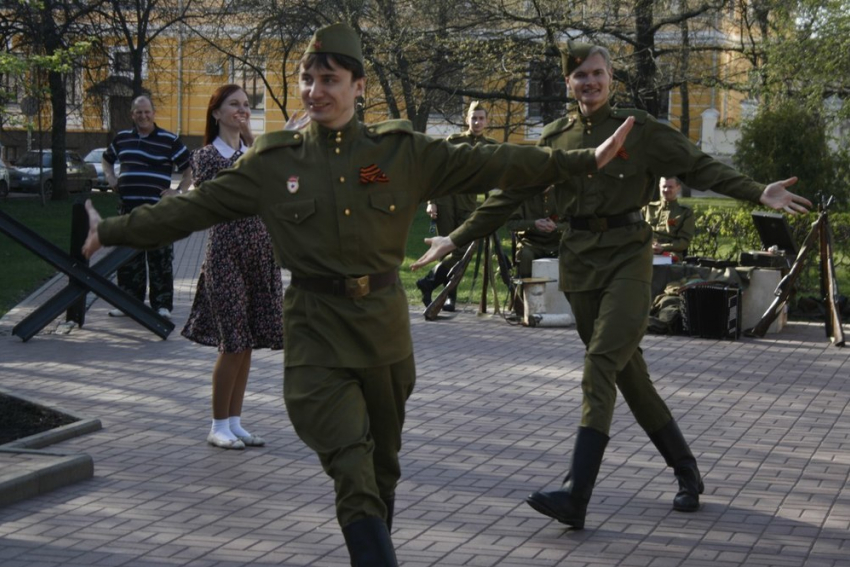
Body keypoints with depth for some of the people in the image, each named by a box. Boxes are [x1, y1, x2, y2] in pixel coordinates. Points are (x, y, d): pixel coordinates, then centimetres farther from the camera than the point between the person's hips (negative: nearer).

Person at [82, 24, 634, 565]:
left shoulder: (403, 151, 0)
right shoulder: (273, 162, -1)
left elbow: (489, 163, 0)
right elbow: (194, 206, 3)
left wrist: (587, 160, -3)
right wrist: (113, 230, 0)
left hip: (384, 322, 2)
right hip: (317, 328, -2)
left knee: (383, 463, 16)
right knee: (353, 471, -13)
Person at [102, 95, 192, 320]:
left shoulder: (170, 140, 0)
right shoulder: (122, 138, 12)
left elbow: (189, 170, 5)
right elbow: (106, 159, 30)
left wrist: (179, 191, -7)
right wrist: (110, 178, 12)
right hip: (128, 207, 4)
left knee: (160, 259, -4)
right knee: (128, 259, 8)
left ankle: (162, 304, 2)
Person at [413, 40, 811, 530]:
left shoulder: (639, 129, 1)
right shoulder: (556, 138, 11)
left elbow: (700, 167, -4)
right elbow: (510, 194, 14)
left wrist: (758, 194, -17)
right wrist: (457, 240, 11)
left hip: (628, 256, -4)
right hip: (581, 260, 4)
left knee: (602, 362, -18)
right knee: (627, 371, 8)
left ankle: (576, 494, -25)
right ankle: (686, 470, 23)